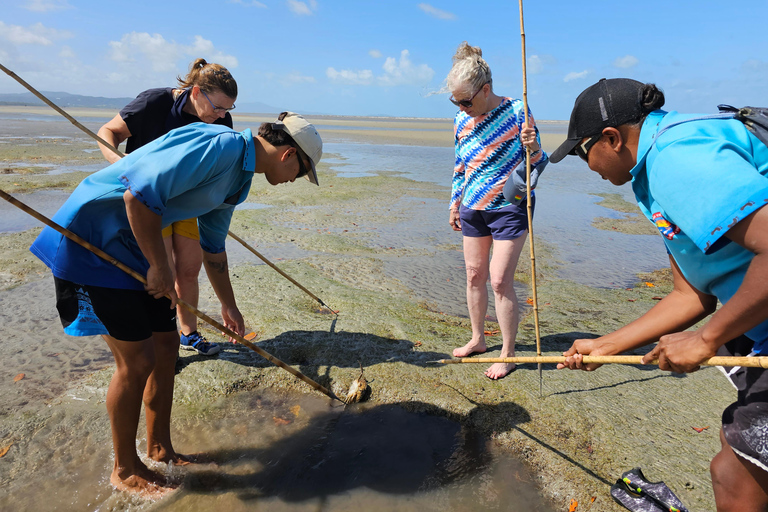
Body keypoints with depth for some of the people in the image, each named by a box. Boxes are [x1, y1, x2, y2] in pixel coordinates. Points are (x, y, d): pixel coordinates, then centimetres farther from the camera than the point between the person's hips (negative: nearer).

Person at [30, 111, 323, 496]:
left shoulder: (237, 179, 10)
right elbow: (138, 195, -29)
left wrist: (228, 306, 29)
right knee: (137, 360, -4)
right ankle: (125, 469, 18)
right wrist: (159, 268, -17)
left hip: (131, 248, 10)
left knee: (166, 343, 11)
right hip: (88, 239, -10)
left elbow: (213, 249, 21)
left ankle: (159, 447, 29)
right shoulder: (220, 145, -22)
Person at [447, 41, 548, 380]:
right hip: (473, 208, 6)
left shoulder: (516, 111, -12)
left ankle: (508, 354, 9)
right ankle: (477, 339, 30)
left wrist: (532, 148, -31)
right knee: (474, 275, 12)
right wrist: (455, 203, 18)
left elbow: (538, 164, -9)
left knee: (500, 280, -7)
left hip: (509, 208, -6)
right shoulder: (461, 120, 4)